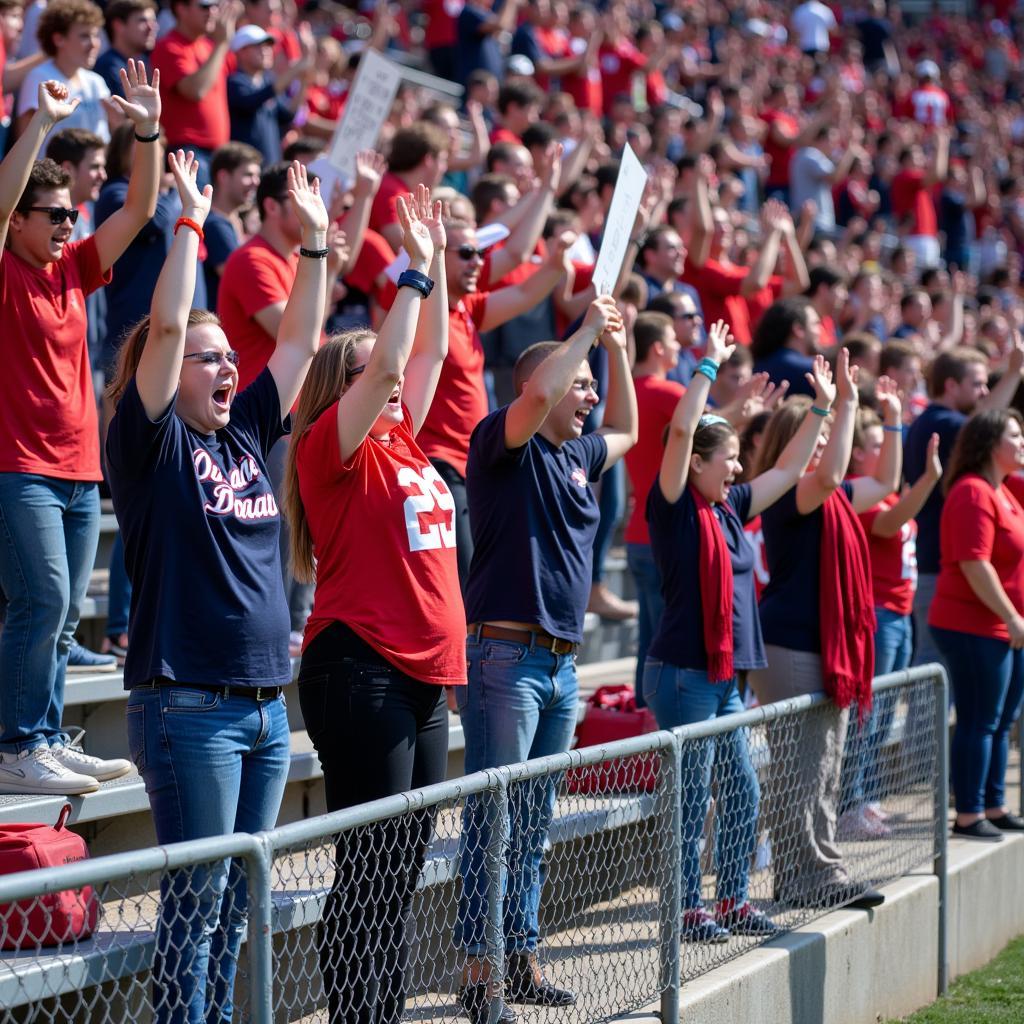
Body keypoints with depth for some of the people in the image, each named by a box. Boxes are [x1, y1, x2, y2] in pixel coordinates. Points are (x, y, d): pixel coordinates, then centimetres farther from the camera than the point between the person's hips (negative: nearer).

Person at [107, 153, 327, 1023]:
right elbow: (165, 327, -17)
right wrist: (191, 223, -14)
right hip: (188, 709, -7)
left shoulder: (245, 436, 13)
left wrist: (315, 243, 13)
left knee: (237, 902, 11)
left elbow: (300, 341, 17)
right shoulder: (152, 443, -6)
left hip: (266, 705, 7)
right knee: (195, 902, -5)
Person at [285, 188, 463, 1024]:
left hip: (425, 673, 8)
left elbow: (429, 355, 21)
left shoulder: (404, 445, 15)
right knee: (371, 870, -8)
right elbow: (388, 363, -18)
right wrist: (416, 270, -12)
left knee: (403, 872, 9)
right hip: (361, 667, -8)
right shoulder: (335, 448, -7)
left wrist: (438, 267, 15)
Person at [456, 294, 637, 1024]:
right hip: (506, 655, -8)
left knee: (535, 822, 12)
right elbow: (537, 395, -27)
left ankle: (522, 958, 18)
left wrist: (618, 348, 23)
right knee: (493, 819, -7)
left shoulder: (577, 457, 17)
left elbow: (627, 432, 36)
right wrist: (586, 332, -13)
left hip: (561, 662, 8)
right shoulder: (504, 444, -6)